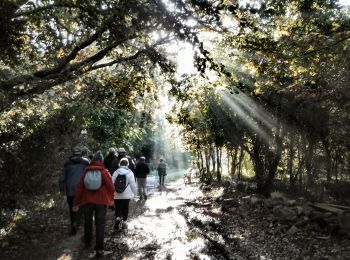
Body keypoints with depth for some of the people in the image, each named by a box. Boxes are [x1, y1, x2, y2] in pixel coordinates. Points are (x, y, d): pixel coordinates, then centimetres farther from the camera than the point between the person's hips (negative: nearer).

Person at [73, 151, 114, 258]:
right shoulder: (104, 171, -6)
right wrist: (111, 199, 11)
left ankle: (87, 241, 37)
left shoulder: (86, 171, 1)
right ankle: (99, 249, 0)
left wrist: (76, 202, 7)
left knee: (88, 222, 21)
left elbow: (79, 187, 0)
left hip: (87, 201, 3)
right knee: (100, 224, 3)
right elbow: (111, 187, -7)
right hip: (101, 201, -2)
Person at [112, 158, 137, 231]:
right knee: (125, 208, 13)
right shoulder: (129, 173, -8)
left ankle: (118, 218, -17)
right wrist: (134, 192, 8)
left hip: (117, 195, 1)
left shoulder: (116, 172, -1)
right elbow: (133, 184, -6)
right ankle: (124, 221, 18)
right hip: (127, 195, -1)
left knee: (118, 208, 8)